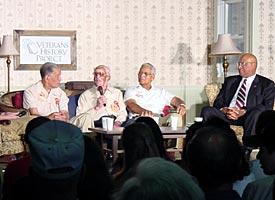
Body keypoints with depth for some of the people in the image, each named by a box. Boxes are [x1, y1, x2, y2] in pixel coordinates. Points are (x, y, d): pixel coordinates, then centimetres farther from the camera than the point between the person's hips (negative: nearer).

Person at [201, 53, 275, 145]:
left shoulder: (267, 84, 11)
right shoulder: (230, 81, 25)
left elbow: (267, 107, -4)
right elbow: (218, 102, 17)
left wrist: (243, 112, -17)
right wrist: (225, 110, -9)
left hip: (248, 117, -4)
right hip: (226, 115, 4)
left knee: (256, 112, -38)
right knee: (207, 111, -23)